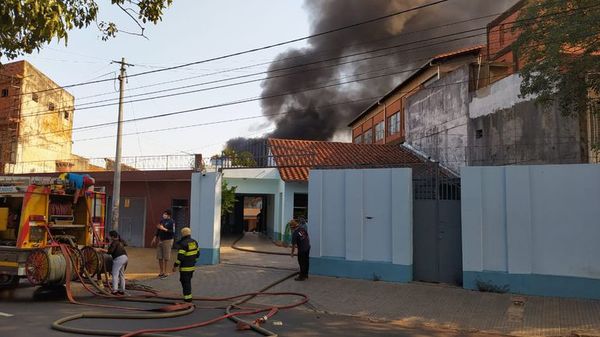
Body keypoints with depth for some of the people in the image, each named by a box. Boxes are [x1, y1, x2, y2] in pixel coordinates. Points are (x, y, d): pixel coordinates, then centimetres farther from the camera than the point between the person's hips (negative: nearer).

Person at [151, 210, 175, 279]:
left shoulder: (171, 222, -9)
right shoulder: (162, 221, 12)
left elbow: (173, 232, -17)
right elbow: (158, 230, 21)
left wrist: (164, 229, -21)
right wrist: (155, 238, 16)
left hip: (167, 241, -7)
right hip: (160, 241, 7)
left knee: (166, 258, -2)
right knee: (159, 257, 9)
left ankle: (165, 273, 6)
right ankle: (161, 272, 19)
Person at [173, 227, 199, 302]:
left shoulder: (183, 244, -18)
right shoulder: (194, 242, 5)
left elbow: (180, 256, -20)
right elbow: (197, 253, 13)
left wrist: (175, 266, -12)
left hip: (185, 267, -8)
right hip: (192, 266, 8)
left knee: (185, 281, 0)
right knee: (188, 281, 19)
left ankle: (188, 297, 1)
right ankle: (188, 295, 24)